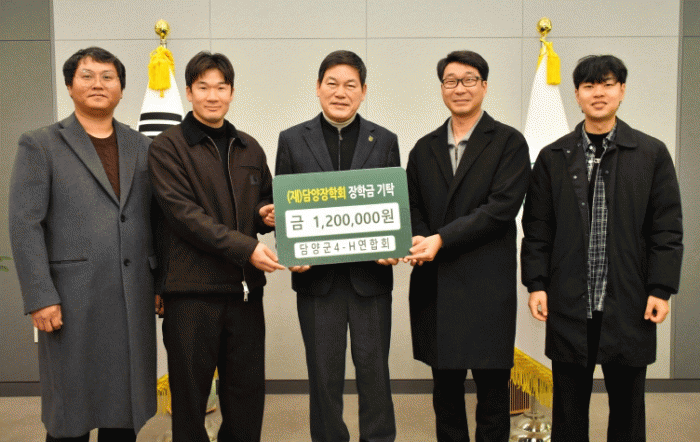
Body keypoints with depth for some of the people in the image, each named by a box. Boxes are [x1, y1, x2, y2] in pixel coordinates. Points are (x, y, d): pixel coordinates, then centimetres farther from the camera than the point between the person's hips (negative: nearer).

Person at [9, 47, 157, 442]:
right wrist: (40, 297, -11)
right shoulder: (40, 146, 3)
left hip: (134, 301, 3)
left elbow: (155, 221, 12)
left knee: (125, 410, 11)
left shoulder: (142, 147, 13)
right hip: (72, 302, -3)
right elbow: (25, 225, -4)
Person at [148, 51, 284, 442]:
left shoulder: (250, 148, 14)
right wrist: (245, 247, -20)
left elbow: (267, 201, 24)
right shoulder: (168, 146, -2)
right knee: (190, 395, 7)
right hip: (192, 288, -4)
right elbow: (184, 213, -12)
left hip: (245, 286, 5)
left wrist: (268, 215, -1)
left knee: (248, 394, 11)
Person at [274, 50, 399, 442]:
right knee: (324, 375, 10)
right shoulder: (293, 140, 5)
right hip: (317, 276, 0)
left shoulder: (385, 141, 7)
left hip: (370, 275, 0)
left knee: (374, 370, 8)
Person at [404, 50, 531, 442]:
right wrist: (417, 242, -7)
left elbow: (501, 207, -11)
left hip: (487, 285, -4)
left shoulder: (509, 142, 0)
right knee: (445, 389, 13)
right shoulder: (424, 148, 15)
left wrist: (441, 239, -17)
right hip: (435, 284, 4)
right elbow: (413, 208, 15)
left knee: (492, 388, 4)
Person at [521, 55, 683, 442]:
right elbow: (537, 229, 5)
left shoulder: (652, 154, 3)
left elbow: (667, 231, 1)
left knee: (627, 409, 13)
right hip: (568, 304, 1)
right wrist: (536, 283, -2)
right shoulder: (552, 157, 6)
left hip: (629, 305, 0)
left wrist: (661, 289, -6)